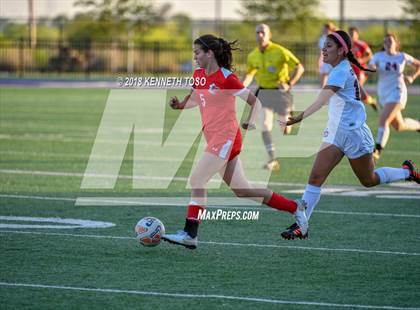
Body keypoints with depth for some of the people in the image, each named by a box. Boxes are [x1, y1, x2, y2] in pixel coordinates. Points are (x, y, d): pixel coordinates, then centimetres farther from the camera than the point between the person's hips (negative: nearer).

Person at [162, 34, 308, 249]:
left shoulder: (226, 78, -12)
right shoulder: (199, 75, 11)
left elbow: (255, 101, -8)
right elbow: (196, 100, 25)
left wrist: (251, 121, -22)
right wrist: (180, 105, 6)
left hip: (225, 138, -9)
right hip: (215, 139, 9)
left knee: (196, 180, -14)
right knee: (242, 190, 11)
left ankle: (189, 234, -13)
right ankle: (294, 208, 21)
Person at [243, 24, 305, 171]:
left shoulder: (280, 51, -14)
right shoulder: (253, 56, 2)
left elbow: (299, 67, -13)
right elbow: (249, 73, 21)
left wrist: (289, 84, -25)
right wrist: (243, 85, 2)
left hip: (281, 91, -3)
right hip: (264, 92, 3)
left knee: (286, 129, 7)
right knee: (265, 126, -15)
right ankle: (272, 160, -13)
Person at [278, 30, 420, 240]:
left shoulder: (341, 71, -23)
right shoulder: (343, 68, 5)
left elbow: (323, 98, -38)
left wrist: (301, 117, -49)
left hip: (354, 134, -8)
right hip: (334, 134, 8)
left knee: (369, 181, 13)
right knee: (315, 178, -7)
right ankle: (300, 225, -10)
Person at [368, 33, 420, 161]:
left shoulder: (402, 56, -1)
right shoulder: (379, 56, 1)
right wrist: (372, 68, -31)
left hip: (396, 93, -5)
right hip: (383, 94, 5)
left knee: (383, 120, -23)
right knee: (399, 126, 19)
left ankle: (377, 151, -23)